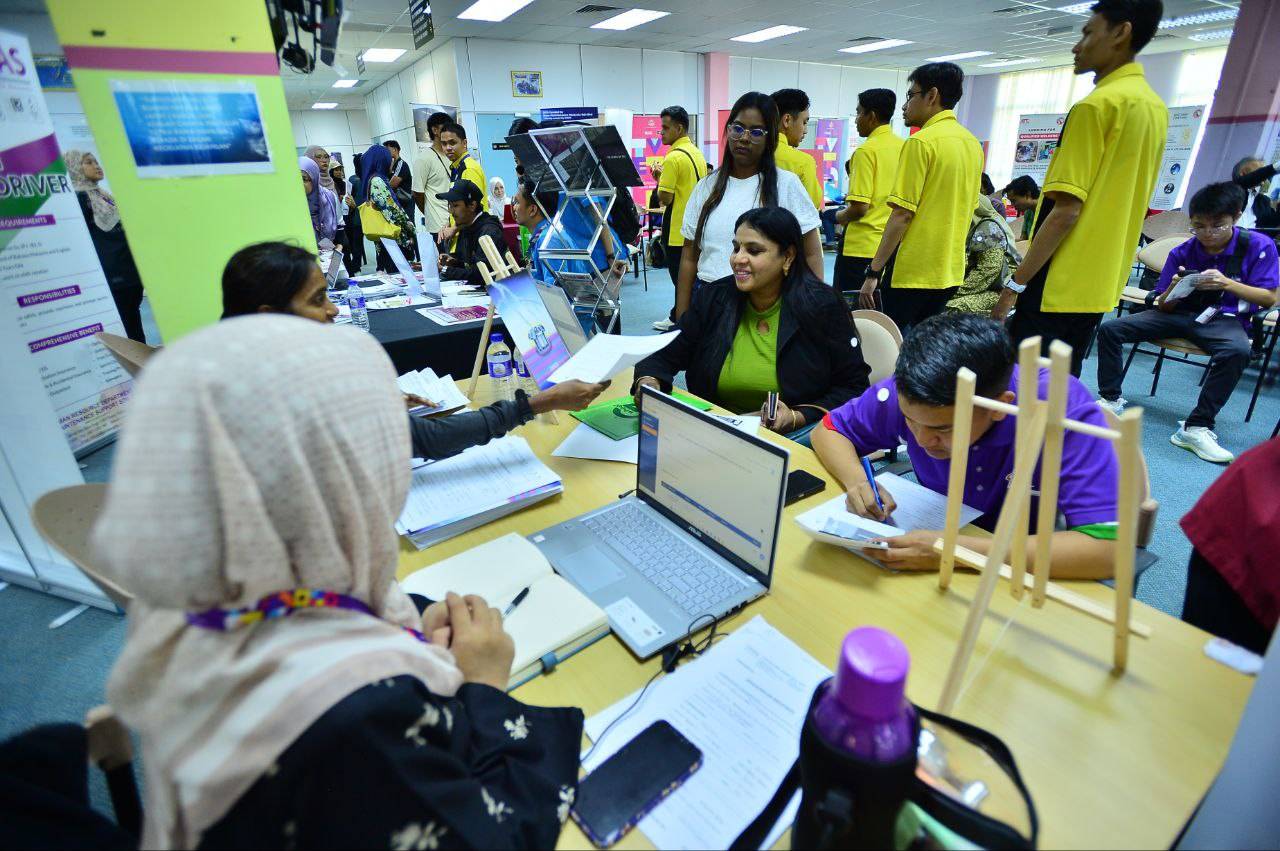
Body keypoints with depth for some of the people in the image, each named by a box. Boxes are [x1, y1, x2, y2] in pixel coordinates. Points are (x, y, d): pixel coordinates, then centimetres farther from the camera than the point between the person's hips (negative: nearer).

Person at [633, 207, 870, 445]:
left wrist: (797, 417, -17)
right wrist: (649, 382, -16)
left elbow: (854, 388, -2)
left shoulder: (822, 307, -6)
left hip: (794, 435, -2)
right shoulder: (711, 298, 3)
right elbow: (665, 356, 7)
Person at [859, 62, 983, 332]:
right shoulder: (973, 143, 14)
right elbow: (966, 210, 19)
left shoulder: (922, 141, -12)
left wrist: (873, 273, -16)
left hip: (911, 272, -8)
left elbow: (902, 214, -18)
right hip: (950, 272, 8)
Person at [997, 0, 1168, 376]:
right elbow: (1122, 201, 19)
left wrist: (1016, 283, -16)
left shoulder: (1097, 104, -13)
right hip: (1100, 282, 9)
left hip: (1059, 284, -9)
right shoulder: (1155, 107, 15)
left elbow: (1066, 210, -19)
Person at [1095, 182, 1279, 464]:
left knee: (1238, 351, -38)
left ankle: (1196, 428, -29)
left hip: (1225, 319, -3)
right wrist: (1173, 289, -21)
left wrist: (1228, 284, -21)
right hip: (1180, 313, 3)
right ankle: (1110, 399, -4)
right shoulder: (1182, 253, 0)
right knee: (1109, 329, -16)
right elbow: (1163, 307, 3)